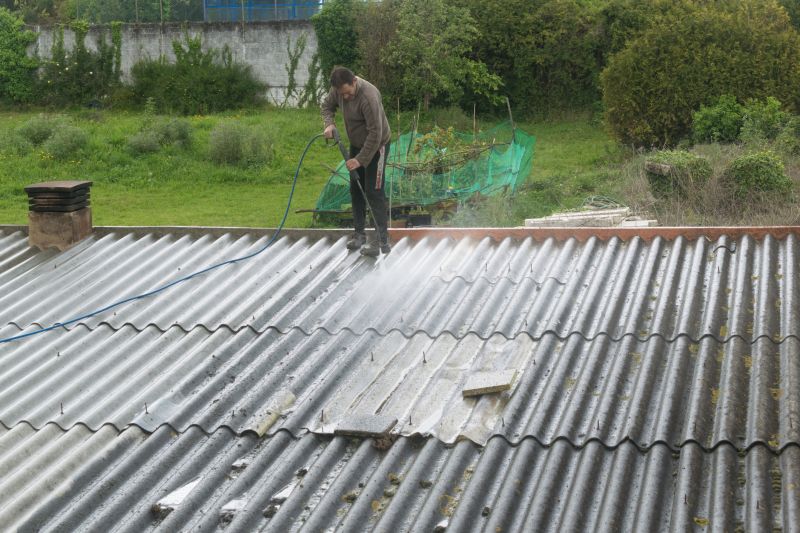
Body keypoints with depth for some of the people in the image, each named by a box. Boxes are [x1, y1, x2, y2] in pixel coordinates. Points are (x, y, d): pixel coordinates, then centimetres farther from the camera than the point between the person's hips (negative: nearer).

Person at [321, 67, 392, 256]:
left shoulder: (368, 97, -35)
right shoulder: (339, 89, -12)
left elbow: (375, 134, -32)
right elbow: (327, 105, 9)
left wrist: (360, 160, -28)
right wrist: (329, 124, -11)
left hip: (376, 146, -8)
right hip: (356, 144, 8)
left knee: (373, 191, -10)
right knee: (355, 189, 12)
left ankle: (382, 241, -7)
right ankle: (359, 234, 23)